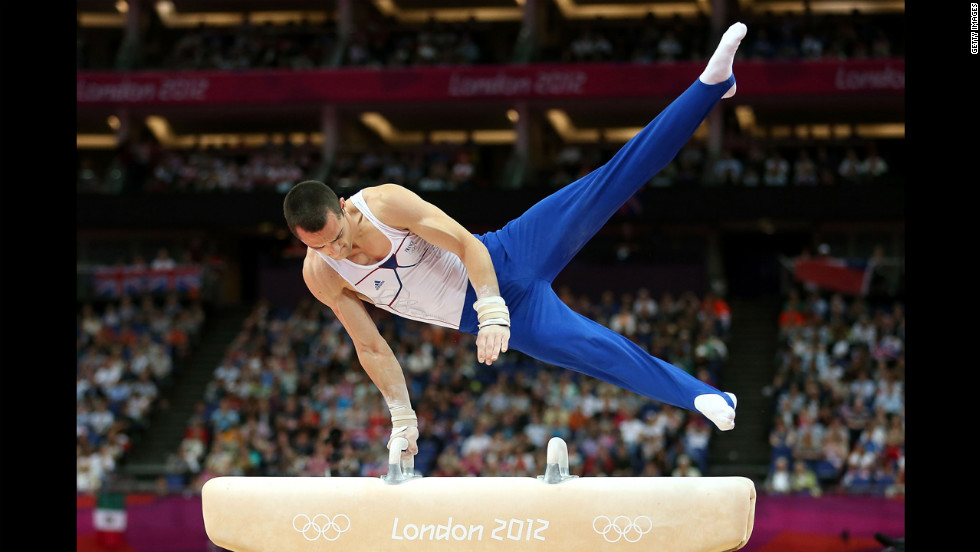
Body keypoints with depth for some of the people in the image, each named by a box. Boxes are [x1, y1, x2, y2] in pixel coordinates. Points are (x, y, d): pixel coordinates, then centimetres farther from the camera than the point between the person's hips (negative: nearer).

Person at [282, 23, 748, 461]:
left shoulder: (386, 203, -19)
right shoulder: (320, 275, -11)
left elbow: (466, 243, -18)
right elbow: (370, 347, -1)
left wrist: (491, 310, -28)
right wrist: (401, 418, 0)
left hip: (507, 256, -2)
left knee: (607, 186, -16)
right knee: (590, 348, -11)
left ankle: (713, 83, -17)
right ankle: (705, 398, 0)